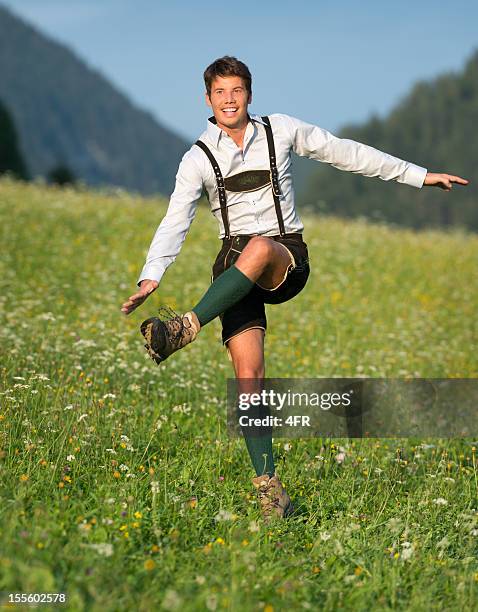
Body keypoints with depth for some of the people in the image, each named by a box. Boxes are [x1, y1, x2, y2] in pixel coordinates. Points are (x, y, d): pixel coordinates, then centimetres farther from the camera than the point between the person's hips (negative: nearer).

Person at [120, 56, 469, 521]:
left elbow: (344, 152, 13)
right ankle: (269, 488, -13)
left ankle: (189, 326, -37)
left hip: (288, 262, 0)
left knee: (259, 248, -39)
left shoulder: (280, 130, 6)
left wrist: (418, 175, 15)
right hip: (236, 270, 0)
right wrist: (150, 277, -21)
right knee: (248, 375, -16)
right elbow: (175, 221, -4)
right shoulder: (198, 159, 4)